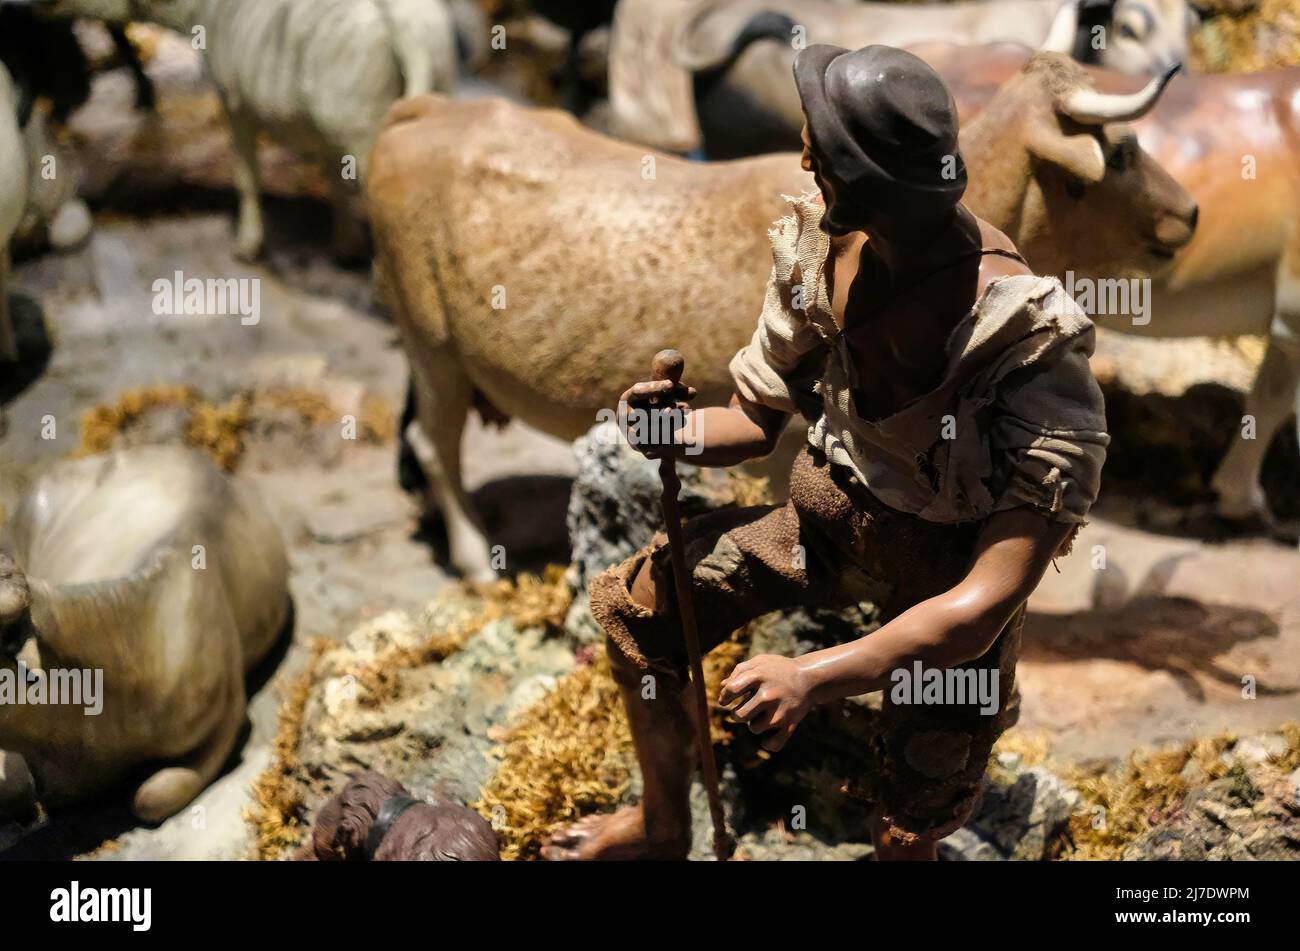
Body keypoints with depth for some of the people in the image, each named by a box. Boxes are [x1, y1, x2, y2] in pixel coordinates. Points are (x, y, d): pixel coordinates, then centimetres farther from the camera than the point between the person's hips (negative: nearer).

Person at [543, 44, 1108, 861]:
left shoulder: (1027, 348, -35)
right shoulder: (825, 242, -17)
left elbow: (989, 601, -38)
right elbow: (760, 419, -2)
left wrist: (816, 676, -45)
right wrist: (680, 432, -25)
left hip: (953, 565, -5)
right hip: (838, 509, 5)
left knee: (910, 831, -4)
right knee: (632, 603, 3)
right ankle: (664, 829, 27)